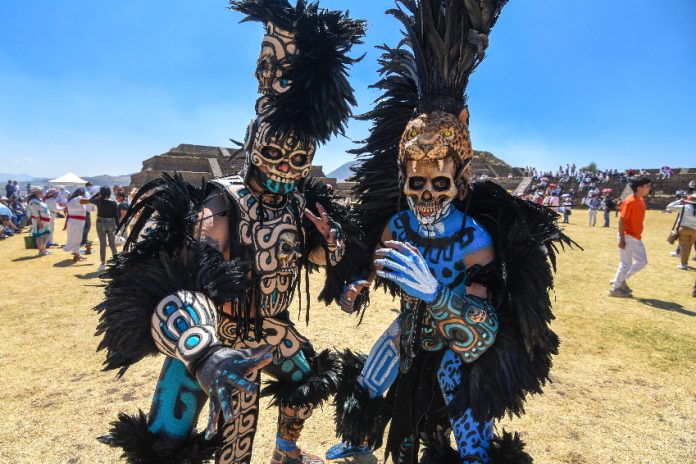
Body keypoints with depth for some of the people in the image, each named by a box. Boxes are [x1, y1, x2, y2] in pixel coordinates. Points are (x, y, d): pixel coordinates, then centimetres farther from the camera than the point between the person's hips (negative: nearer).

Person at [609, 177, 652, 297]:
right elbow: (622, 220, -20)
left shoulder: (641, 200, 9)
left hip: (637, 238, 9)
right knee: (626, 264, -2)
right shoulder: (629, 201, -18)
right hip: (627, 237, -9)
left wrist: (638, 235, 19)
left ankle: (620, 280, 23)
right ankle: (615, 289, 10)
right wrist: (622, 239, -22)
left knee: (642, 261, 14)